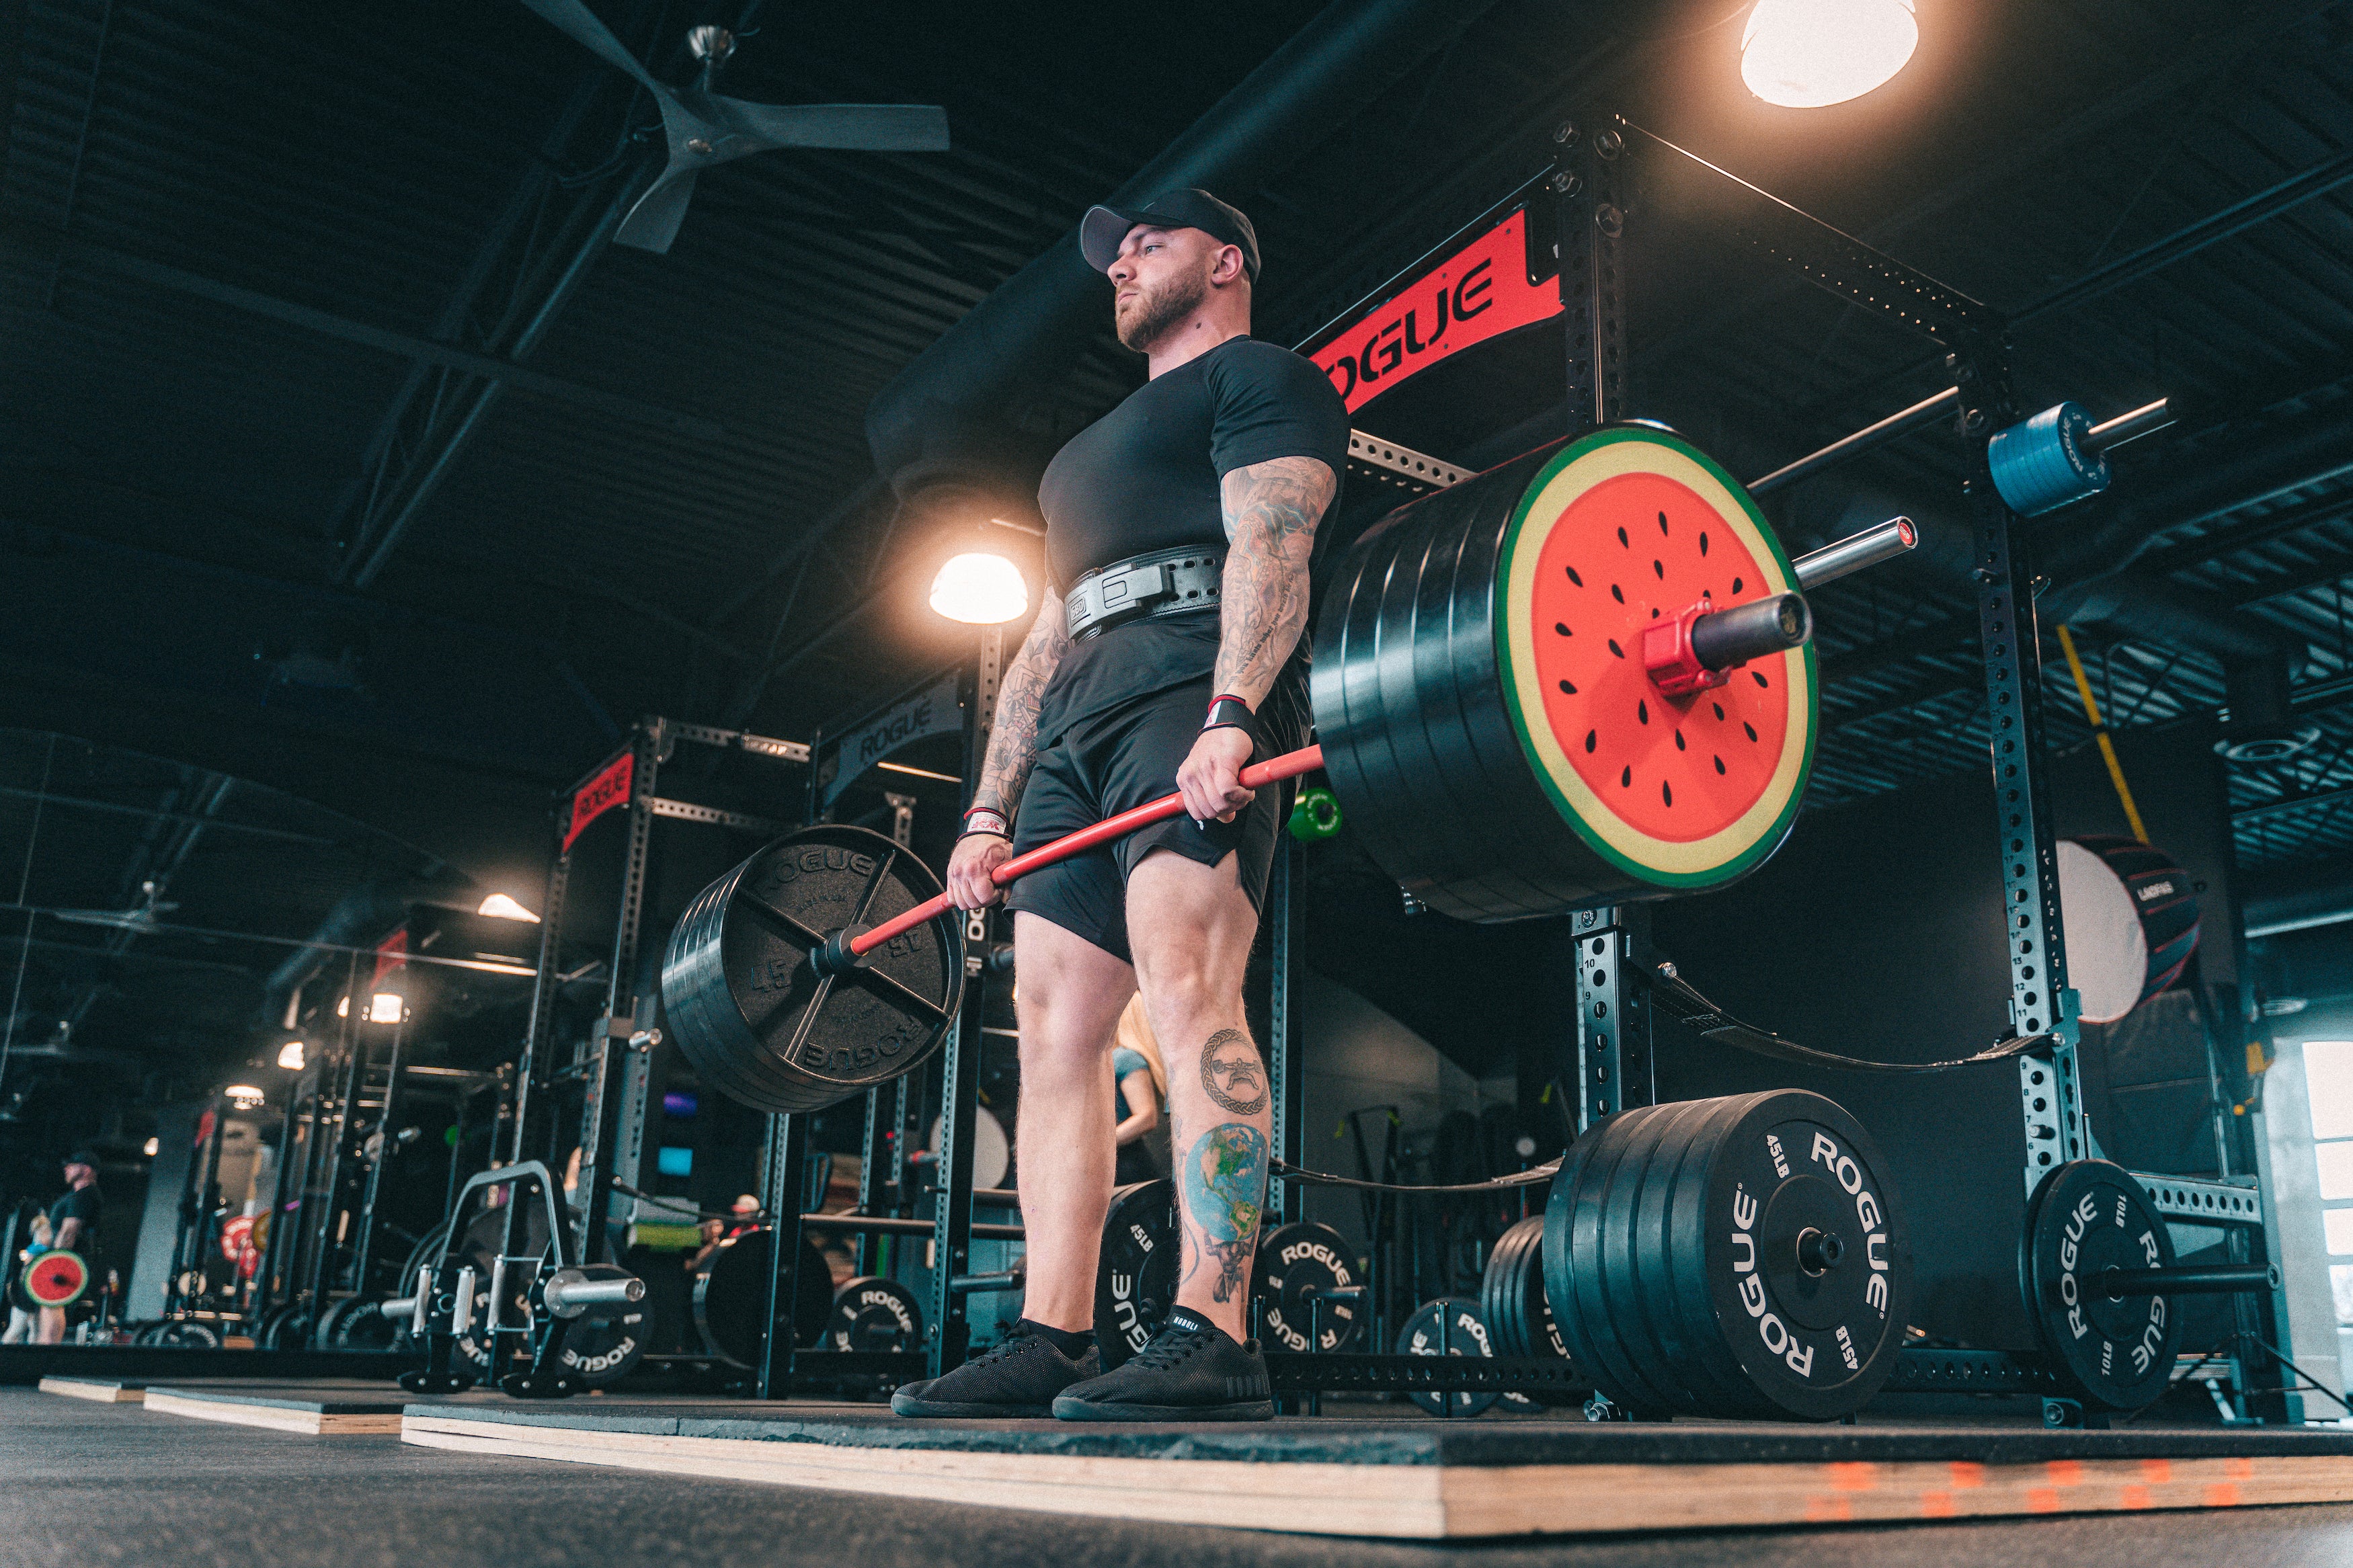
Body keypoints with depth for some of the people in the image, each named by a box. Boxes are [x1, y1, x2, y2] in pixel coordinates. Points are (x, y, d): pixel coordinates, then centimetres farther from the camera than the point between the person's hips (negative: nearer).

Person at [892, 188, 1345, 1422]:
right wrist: (989, 814, 21)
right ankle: (1050, 1342, 1)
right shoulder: (1100, 449, 35)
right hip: (1075, 725, 9)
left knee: (1185, 986, -23)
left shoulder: (1261, 379, 11)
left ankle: (1213, 1339, -26)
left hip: (1191, 693, -8)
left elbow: (1271, 547, -9)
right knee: (1054, 1032, 0)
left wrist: (1230, 716, -26)